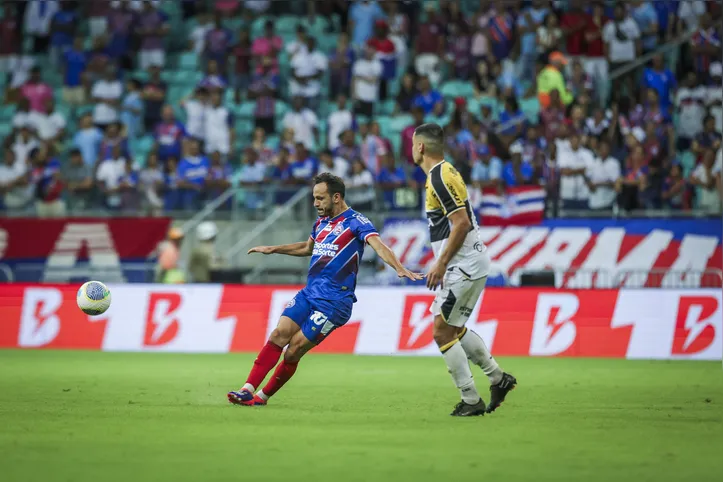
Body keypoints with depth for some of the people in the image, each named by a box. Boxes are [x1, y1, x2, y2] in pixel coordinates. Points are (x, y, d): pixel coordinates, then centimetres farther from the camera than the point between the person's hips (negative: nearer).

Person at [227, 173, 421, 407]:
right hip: (309, 293, 7)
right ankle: (248, 389, -13)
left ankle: (263, 396, 5)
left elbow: (378, 246, -24)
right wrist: (272, 249, 38)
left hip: (333, 302, -7)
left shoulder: (356, 222, -8)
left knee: (295, 350, -8)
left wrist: (399, 269, -40)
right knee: (279, 334, -12)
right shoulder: (321, 223, 15)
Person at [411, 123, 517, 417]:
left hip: (464, 265, -10)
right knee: (454, 329, 18)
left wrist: (441, 263, -19)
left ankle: (471, 401, -3)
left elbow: (462, 222, -23)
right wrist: (443, 263, 23)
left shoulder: (440, 177, -17)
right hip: (467, 263, 10)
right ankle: (498, 378, 21)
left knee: (442, 332, -6)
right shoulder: (442, 173, 14)